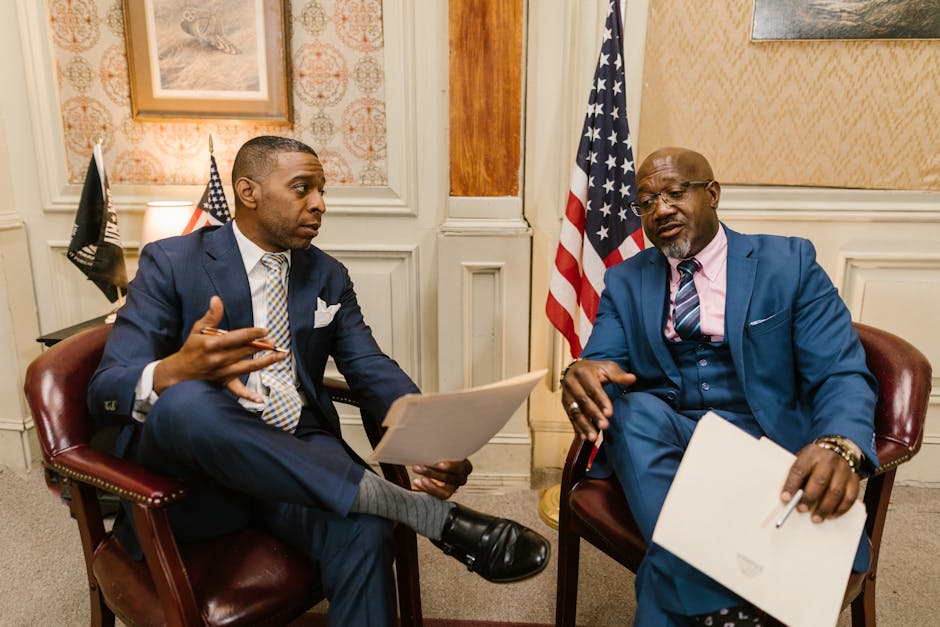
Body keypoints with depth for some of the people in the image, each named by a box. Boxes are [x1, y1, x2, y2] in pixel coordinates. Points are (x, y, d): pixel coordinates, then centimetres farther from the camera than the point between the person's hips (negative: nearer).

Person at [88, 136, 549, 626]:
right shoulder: (171, 262, -2)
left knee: (364, 533, -32)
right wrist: (175, 371, -35)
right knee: (188, 403, -37)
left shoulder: (328, 276, 10)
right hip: (191, 473, -1)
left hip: (296, 455, 2)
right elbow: (106, 389, -10)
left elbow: (373, 371, 2)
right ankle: (434, 514, -34)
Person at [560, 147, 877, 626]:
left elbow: (842, 374, -4)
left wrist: (839, 446, -28)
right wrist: (582, 376, -26)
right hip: (659, 441, 3)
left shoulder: (789, 263, 4)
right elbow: (602, 362, 1)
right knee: (637, 408, -33)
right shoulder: (625, 281, 11)